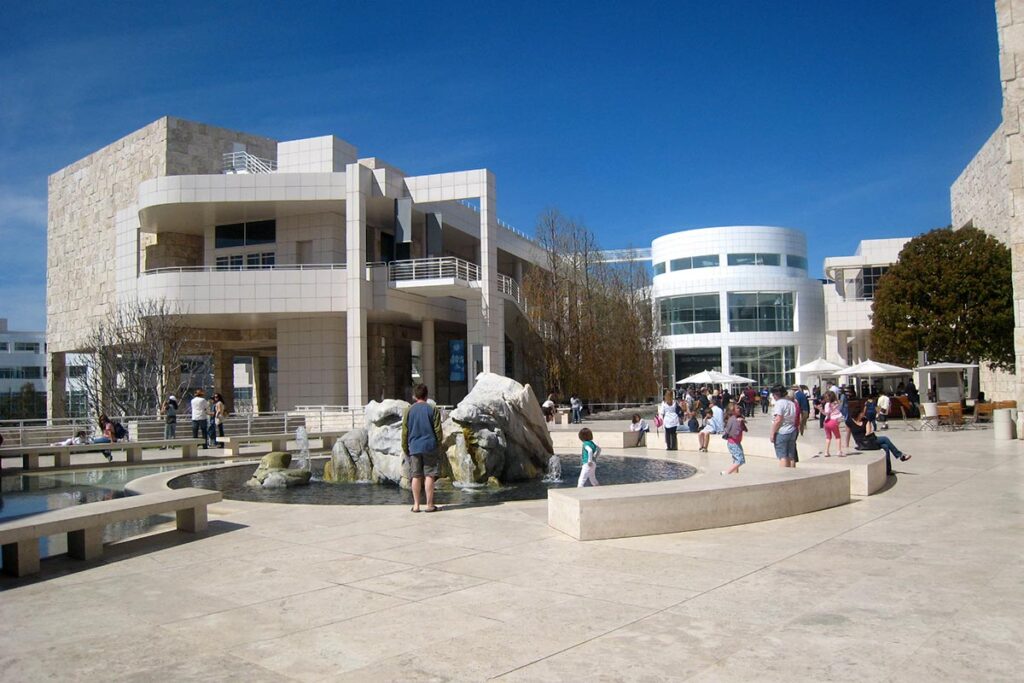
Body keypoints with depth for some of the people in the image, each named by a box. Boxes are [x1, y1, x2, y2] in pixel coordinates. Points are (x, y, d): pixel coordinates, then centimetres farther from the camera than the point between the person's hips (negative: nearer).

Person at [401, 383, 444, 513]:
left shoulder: (409, 411, 3)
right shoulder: (433, 410, -2)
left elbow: (405, 432, 6)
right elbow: (438, 430, -1)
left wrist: (404, 449, 14)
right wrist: (439, 444, 12)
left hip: (414, 447, 2)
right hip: (430, 447, -2)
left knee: (416, 476, 6)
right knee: (429, 476, 1)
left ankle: (416, 505, 7)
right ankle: (429, 505, 2)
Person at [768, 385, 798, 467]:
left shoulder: (779, 403, -13)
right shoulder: (791, 402, 11)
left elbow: (778, 420, -19)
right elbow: (794, 418, 14)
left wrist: (772, 433, -15)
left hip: (781, 433, -8)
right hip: (792, 432, 8)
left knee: (782, 457, -6)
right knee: (791, 456, 10)